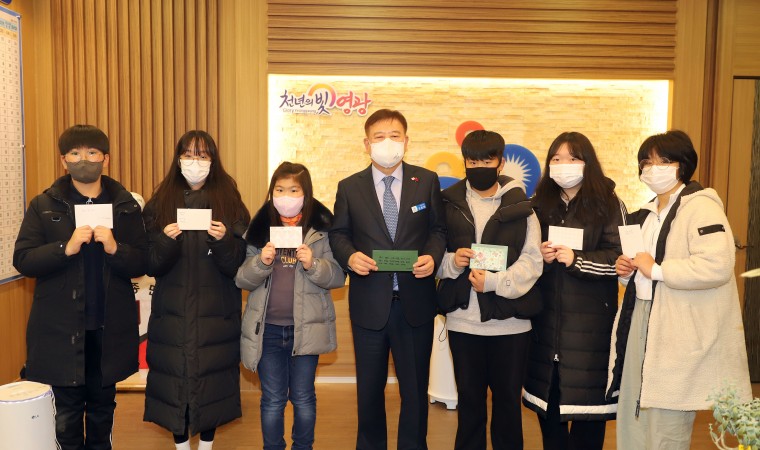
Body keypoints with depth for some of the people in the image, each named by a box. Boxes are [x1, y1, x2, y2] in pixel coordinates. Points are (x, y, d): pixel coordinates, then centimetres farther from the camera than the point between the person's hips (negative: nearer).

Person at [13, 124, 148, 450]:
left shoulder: (126, 206, 3)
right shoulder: (44, 206, 1)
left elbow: (141, 264, 0)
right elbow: (22, 260, -6)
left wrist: (115, 248, -19)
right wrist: (66, 247, -21)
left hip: (109, 328, 1)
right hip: (60, 329, -1)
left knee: (103, 409, 17)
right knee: (65, 418, 7)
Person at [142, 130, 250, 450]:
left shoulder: (230, 202, 1)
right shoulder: (159, 203, 4)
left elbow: (238, 265, -3)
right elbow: (150, 266, -1)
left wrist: (224, 240, -21)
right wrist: (165, 240, -19)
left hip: (216, 312, 0)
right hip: (172, 312, 1)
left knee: (211, 378, 4)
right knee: (174, 378, 3)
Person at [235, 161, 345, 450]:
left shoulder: (322, 229, -2)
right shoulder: (258, 229, 3)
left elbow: (338, 276, -4)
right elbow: (242, 280, 0)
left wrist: (313, 265, -21)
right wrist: (261, 262, -18)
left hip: (306, 328, -1)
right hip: (267, 329, 1)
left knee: (303, 398, 12)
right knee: (272, 400, 12)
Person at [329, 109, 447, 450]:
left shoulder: (427, 181, 2)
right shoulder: (349, 187, 3)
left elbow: (438, 229, 5)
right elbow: (338, 234, 7)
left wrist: (432, 256, -15)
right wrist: (350, 256, -14)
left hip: (415, 302, 0)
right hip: (369, 303, 1)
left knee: (415, 388, 13)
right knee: (369, 388, 15)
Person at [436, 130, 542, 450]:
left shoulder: (520, 205, 1)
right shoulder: (449, 204, 6)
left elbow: (532, 261, -6)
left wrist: (495, 282, -19)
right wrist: (452, 261, -13)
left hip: (510, 320, -1)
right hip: (463, 320, 2)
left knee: (508, 397, 11)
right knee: (469, 398, 13)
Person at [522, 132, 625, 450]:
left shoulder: (608, 204, -1)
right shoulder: (540, 203, 12)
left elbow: (619, 258, -6)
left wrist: (576, 259, -16)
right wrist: (540, 255, -5)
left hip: (590, 319, -3)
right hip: (546, 316, 4)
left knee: (586, 396, 0)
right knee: (547, 396, 9)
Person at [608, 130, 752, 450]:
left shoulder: (700, 207, -11)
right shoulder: (648, 214, 17)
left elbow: (717, 265, -26)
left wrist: (656, 269, -19)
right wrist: (628, 271, 7)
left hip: (679, 335, -9)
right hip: (640, 321, 9)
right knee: (633, 423, 15)